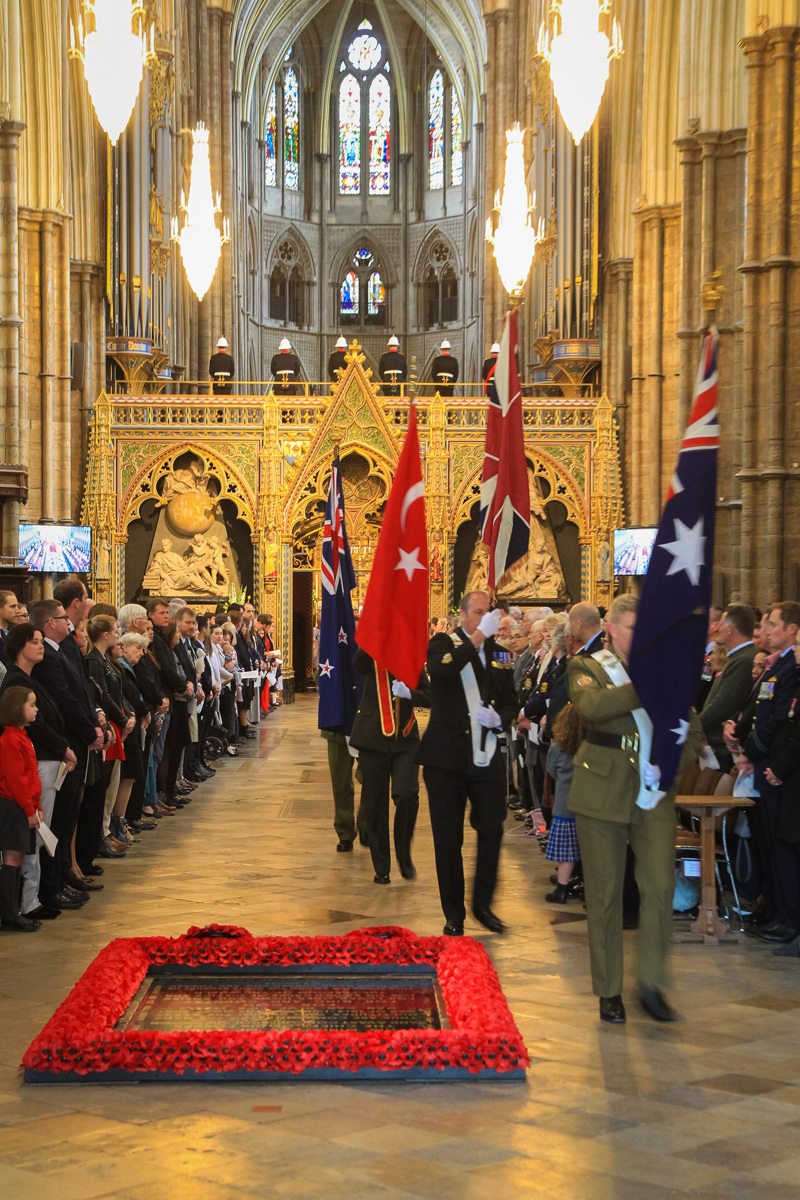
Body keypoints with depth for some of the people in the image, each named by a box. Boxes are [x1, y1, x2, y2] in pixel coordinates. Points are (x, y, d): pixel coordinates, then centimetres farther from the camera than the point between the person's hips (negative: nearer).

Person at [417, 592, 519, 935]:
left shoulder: (498, 654, 11)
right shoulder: (444, 644, -1)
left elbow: (510, 703, 15)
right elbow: (441, 668, -25)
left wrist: (499, 718, -8)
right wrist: (479, 636, -26)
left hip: (487, 760, 3)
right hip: (446, 758, -3)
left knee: (492, 830, 0)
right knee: (448, 839, 4)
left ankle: (482, 904, 19)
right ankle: (454, 915, 15)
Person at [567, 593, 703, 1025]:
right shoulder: (588, 668, 2)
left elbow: (693, 735, 15)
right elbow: (591, 705, -22)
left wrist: (671, 764, -6)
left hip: (654, 798, 2)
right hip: (603, 793, -2)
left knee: (661, 886, -9)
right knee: (604, 894, 3)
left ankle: (652, 984, 6)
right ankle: (609, 992, 15)